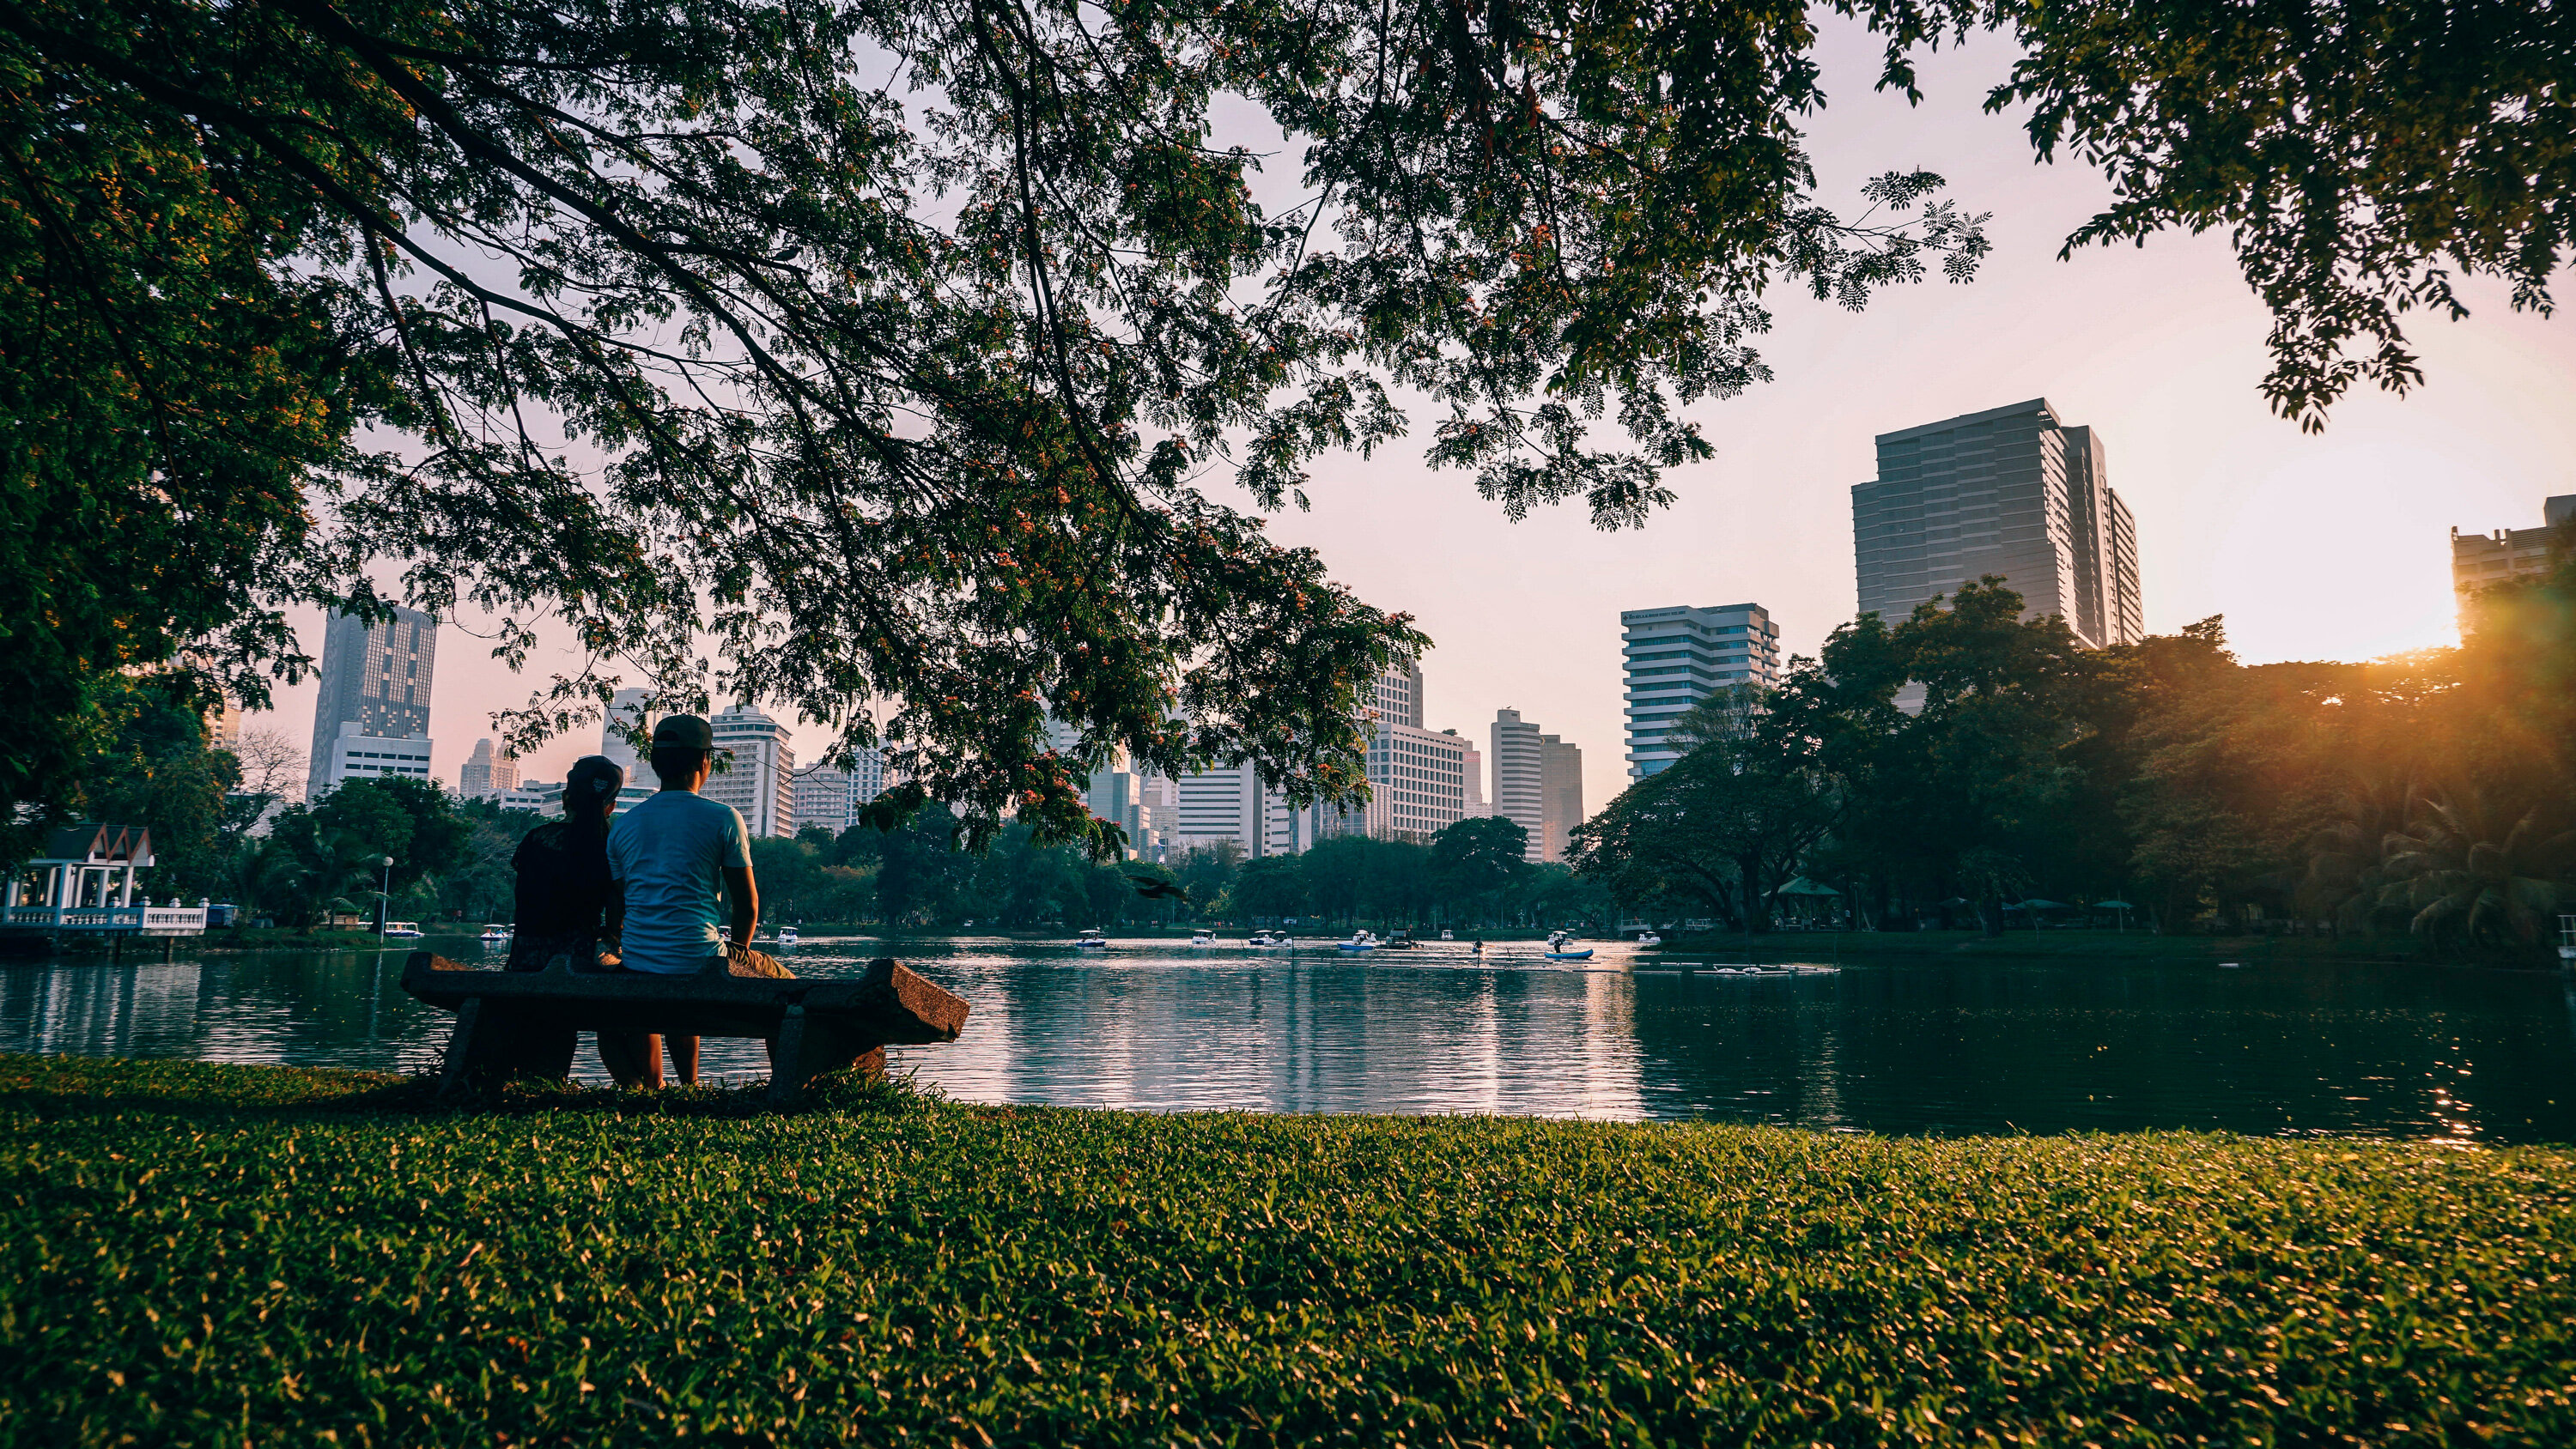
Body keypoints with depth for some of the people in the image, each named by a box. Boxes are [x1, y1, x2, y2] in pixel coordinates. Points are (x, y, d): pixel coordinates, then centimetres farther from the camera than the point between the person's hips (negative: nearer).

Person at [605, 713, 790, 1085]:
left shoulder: (622, 825, 9)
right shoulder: (722, 818, -4)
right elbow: (747, 904, -2)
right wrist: (735, 955, 16)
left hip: (635, 968, 5)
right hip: (699, 964, -5)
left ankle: (690, 1088, 41)